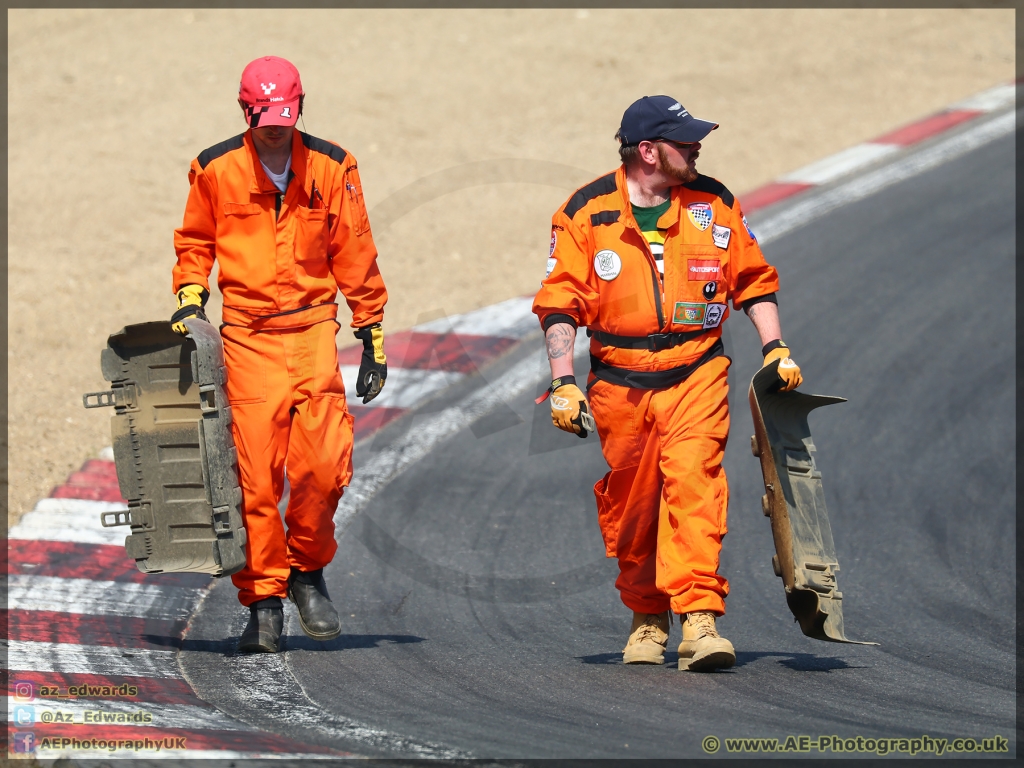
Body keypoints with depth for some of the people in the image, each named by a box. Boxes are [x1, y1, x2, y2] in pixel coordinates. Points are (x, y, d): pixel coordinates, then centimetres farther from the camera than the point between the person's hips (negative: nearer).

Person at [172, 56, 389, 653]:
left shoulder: (331, 167, 3)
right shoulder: (216, 170, 2)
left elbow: (354, 256, 9)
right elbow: (196, 244, 17)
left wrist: (372, 337, 9)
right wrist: (190, 298, 1)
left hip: (314, 332, 0)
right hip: (247, 336, 0)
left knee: (323, 463, -12)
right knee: (255, 474, -6)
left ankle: (308, 571, 12)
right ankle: (264, 601, 3)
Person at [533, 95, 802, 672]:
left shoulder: (714, 204, 4)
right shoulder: (588, 213, -3)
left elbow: (753, 279, 15)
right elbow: (560, 303, -2)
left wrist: (775, 347, 6)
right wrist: (563, 381, -10)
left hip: (697, 373, 0)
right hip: (620, 382, 0)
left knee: (693, 481, -19)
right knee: (630, 505, 6)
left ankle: (700, 618, -24)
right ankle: (647, 618, 26)